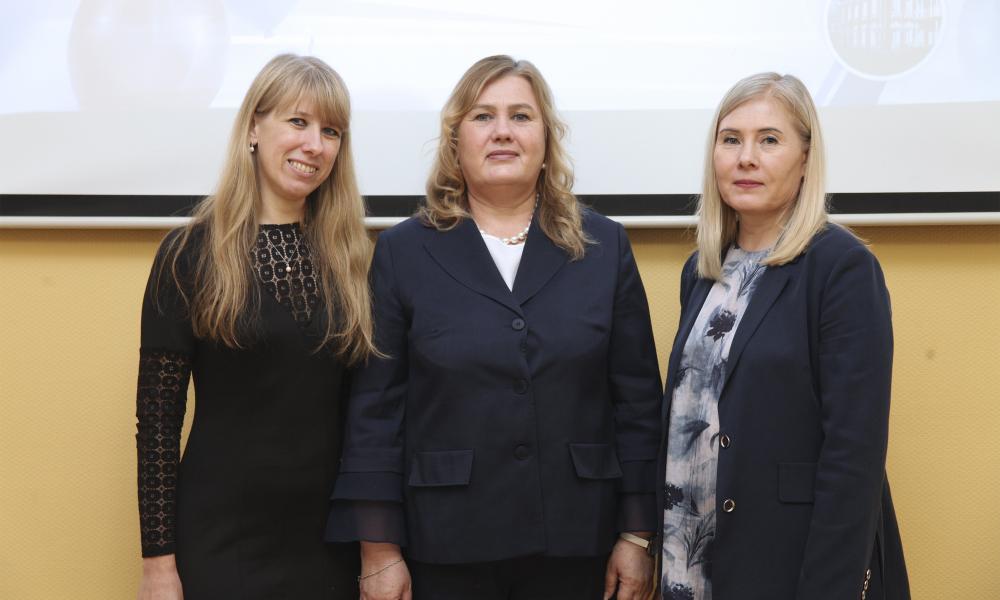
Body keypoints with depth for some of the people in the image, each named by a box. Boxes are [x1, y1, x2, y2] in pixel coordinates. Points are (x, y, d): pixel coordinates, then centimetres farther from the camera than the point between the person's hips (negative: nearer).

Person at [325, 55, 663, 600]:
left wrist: (637, 534, 1)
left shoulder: (604, 248, 4)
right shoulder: (403, 252, 1)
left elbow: (638, 402, 4)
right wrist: (378, 549, -5)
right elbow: (375, 410, -1)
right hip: (446, 548, -1)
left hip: (574, 545, 2)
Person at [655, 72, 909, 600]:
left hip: (794, 555, -6)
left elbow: (856, 449, -17)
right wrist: (666, 547, 8)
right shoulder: (702, 269, 8)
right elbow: (685, 412, 11)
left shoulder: (843, 268, -12)